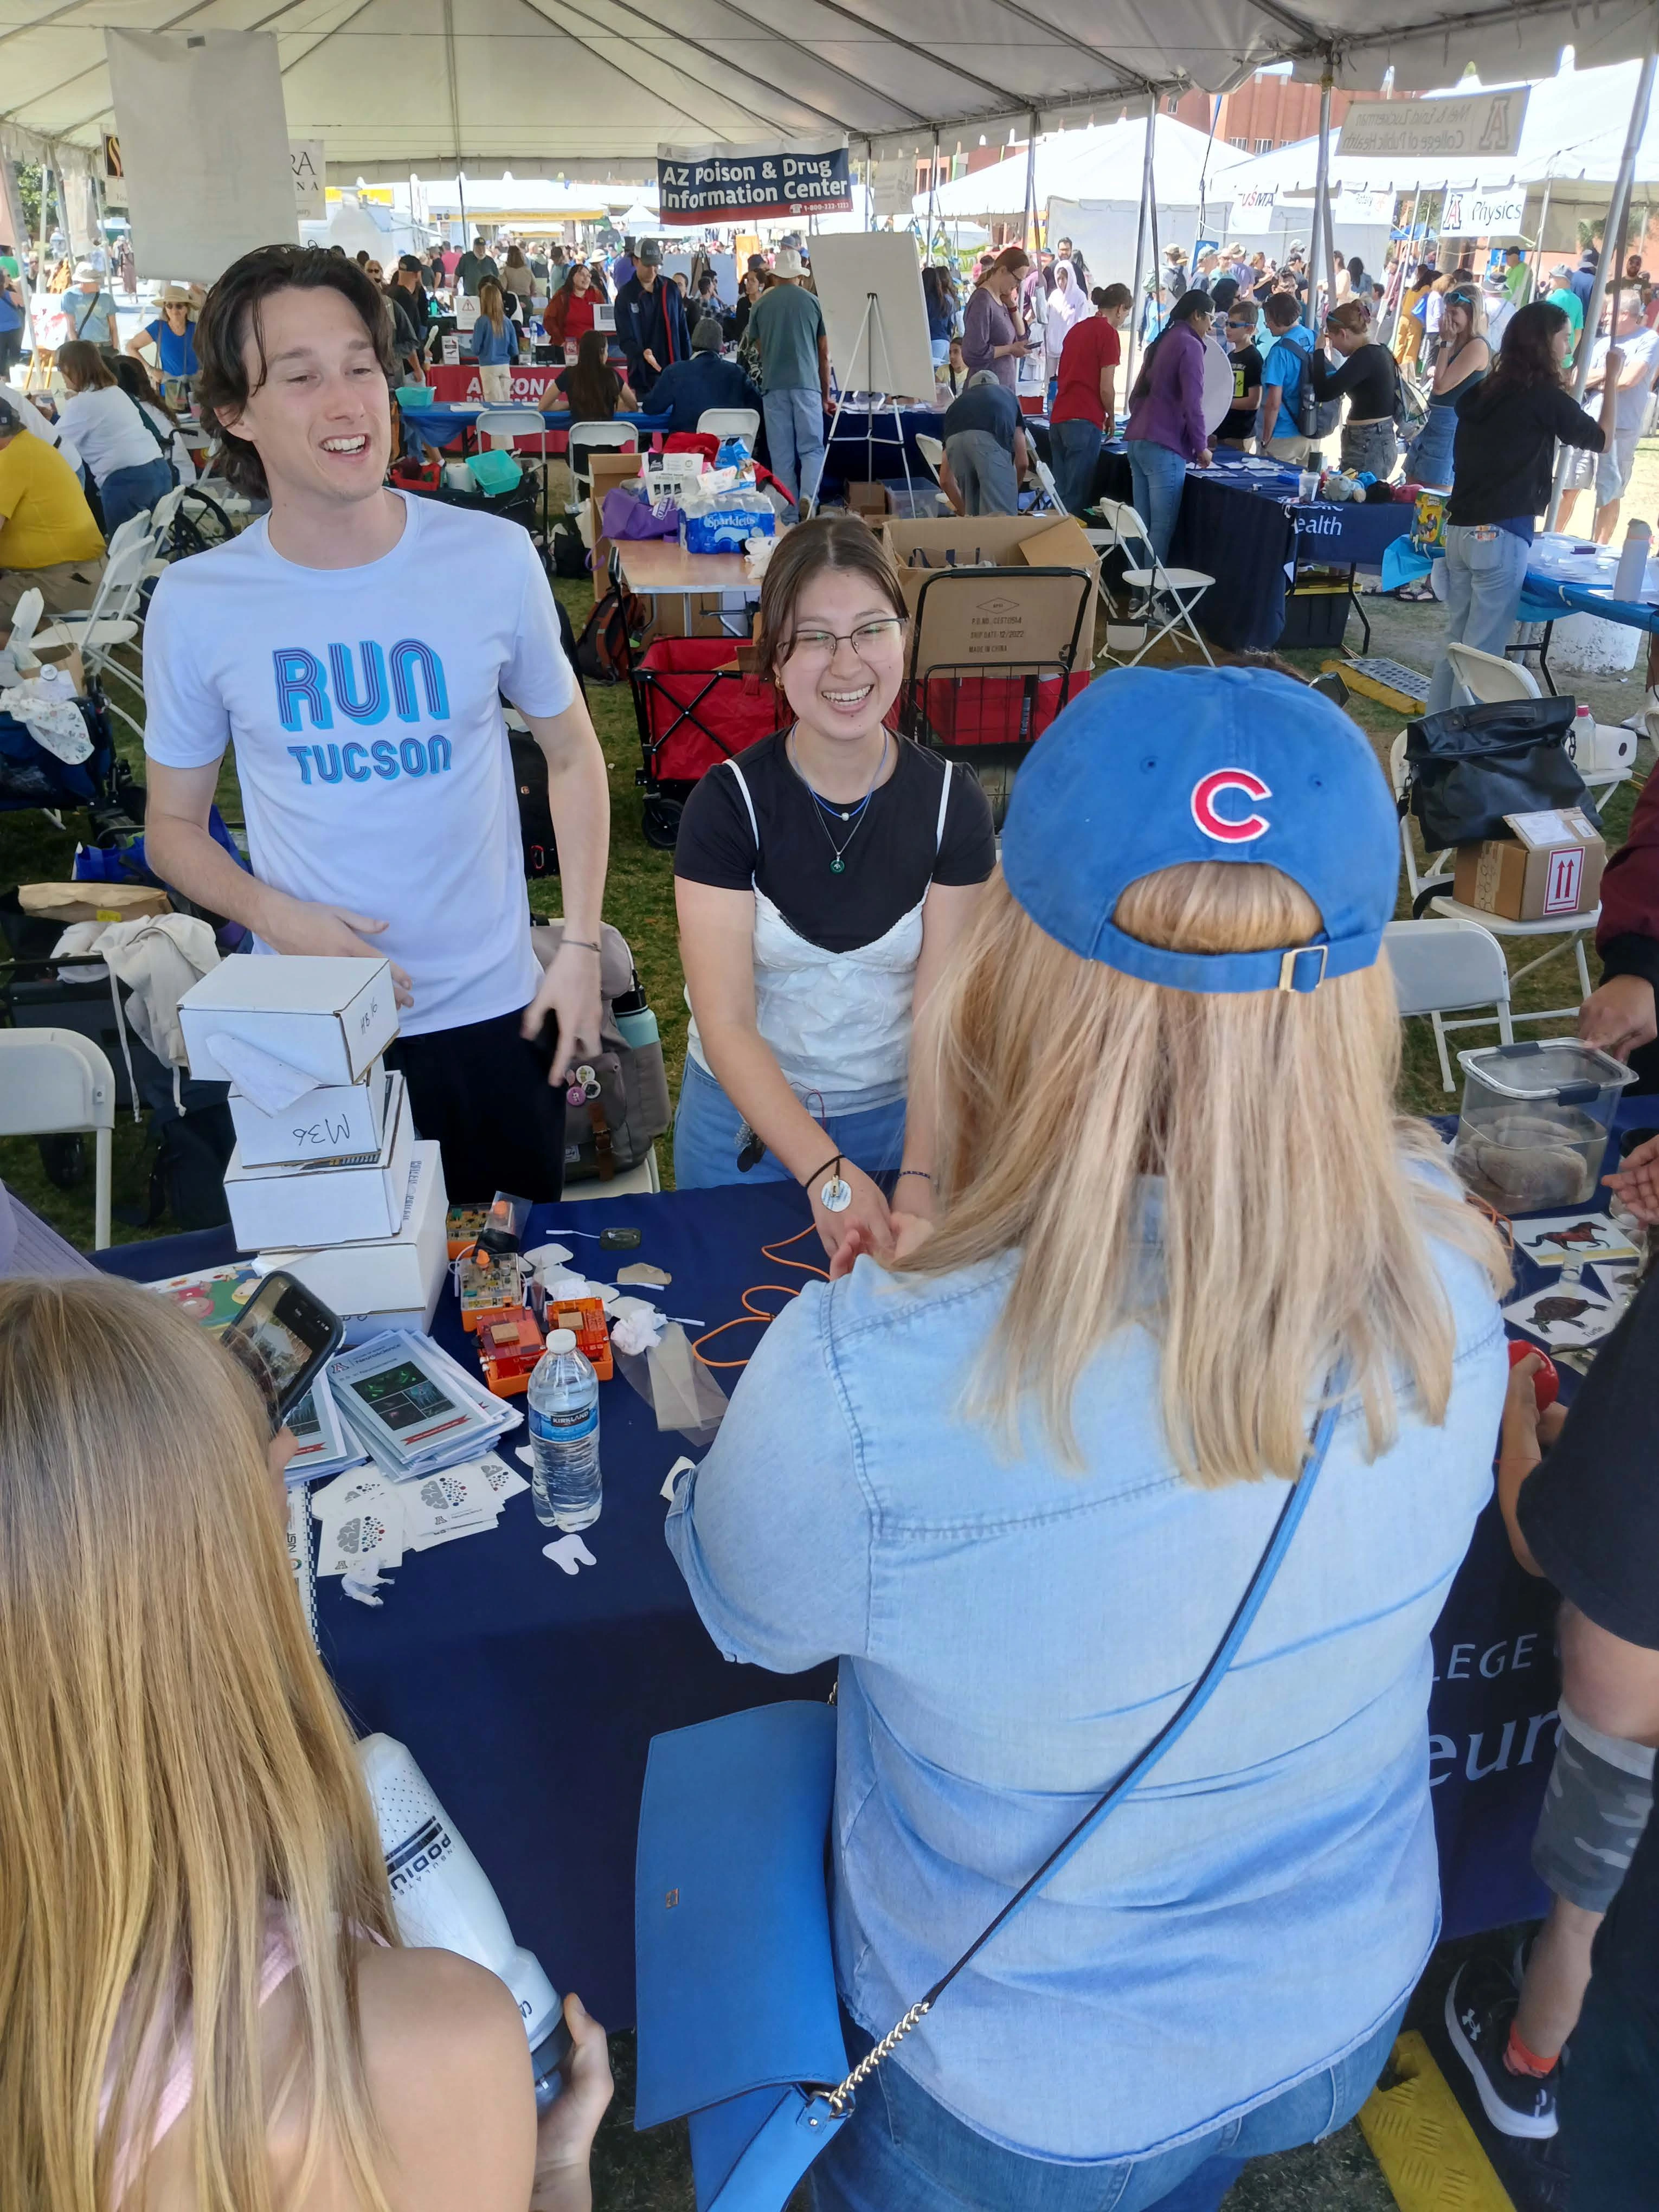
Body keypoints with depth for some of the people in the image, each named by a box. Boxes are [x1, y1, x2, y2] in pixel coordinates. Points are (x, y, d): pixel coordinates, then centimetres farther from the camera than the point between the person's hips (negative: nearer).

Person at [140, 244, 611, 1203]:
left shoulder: (495, 558, -9)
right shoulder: (195, 604, -8)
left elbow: (572, 754, 3)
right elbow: (174, 825, 4)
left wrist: (582, 946, -4)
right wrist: (281, 920, -15)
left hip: (492, 1012, 0)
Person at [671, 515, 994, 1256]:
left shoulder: (953, 805, -11)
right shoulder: (728, 804, -16)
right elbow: (727, 1026, -21)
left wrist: (918, 1183, -30)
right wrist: (827, 1174, -34)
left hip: (897, 1113, 2)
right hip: (750, 1114, -1)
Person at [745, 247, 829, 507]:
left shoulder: (761, 304, 7)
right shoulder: (813, 301, 5)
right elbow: (824, 352, 9)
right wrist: (826, 393, 18)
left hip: (773, 385, 1)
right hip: (807, 383, -1)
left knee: (781, 453, 5)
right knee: (812, 448, 1)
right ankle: (808, 498, -20)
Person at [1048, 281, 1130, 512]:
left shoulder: (1077, 328, 18)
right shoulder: (1109, 333, -5)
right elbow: (1106, 388, -9)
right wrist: (1111, 418, 8)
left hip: (1058, 418, 8)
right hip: (1084, 422, -8)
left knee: (1061, 492, 10)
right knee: (1077, 497, -6)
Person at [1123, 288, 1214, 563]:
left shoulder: (1161, 342, 18)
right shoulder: (1190, 345, -7)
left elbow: (1136, 396, 23)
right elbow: (1192, 404, -12)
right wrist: (1201, 446, -3)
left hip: (1137, 441, 9)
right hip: (1164, 447, -9)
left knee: (1142, 524, 9)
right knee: (1162, 528, -8)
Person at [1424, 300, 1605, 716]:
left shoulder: (1482, 392, 10)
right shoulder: (1545, 397, -7)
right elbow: (1601, 441, 6)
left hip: (1459, 528, 7)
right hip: (1500, 536, -7)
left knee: (1455, 643, 13)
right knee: (1481, 652, -3)